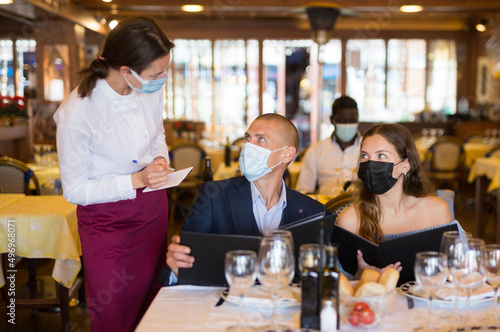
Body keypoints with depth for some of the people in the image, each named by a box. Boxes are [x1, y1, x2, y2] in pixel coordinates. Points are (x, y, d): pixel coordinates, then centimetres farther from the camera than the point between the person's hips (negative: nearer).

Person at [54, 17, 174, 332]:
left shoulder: (152, 89, -8)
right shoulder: (77, 113, -26)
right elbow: (75, 190, -16)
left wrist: (160, 158, -8)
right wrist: (136, 180, -25)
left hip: (153, 209, 5)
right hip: (106, 220, -5)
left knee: (152, 304, 17)